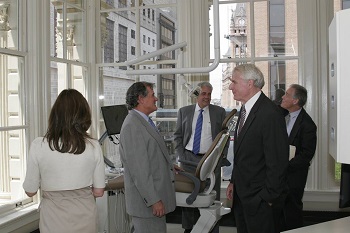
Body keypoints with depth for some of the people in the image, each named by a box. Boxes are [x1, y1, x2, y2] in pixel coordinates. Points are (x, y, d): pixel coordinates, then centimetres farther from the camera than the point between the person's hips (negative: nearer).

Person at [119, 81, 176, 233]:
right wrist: (154, 200, -22)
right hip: (147, 202, -10)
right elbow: (138, 169, -23)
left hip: (155, 195, 10)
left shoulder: (143, 122, 13)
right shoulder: (132, 125, -20)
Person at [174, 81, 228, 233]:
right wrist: (181, 156, -1)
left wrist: (221, 158, -3)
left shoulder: (219, 112, 5)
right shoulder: (184, 111, 7)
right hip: (189, 158, 1)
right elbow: (177, 135, 8)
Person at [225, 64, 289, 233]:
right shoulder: (245, 109, 9)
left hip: (260, 199, -8)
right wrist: (234, 182, 13)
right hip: (241, 194, 9)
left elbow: (277, 161, -20)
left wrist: (269, 197, -16)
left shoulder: (270, 114, -21)